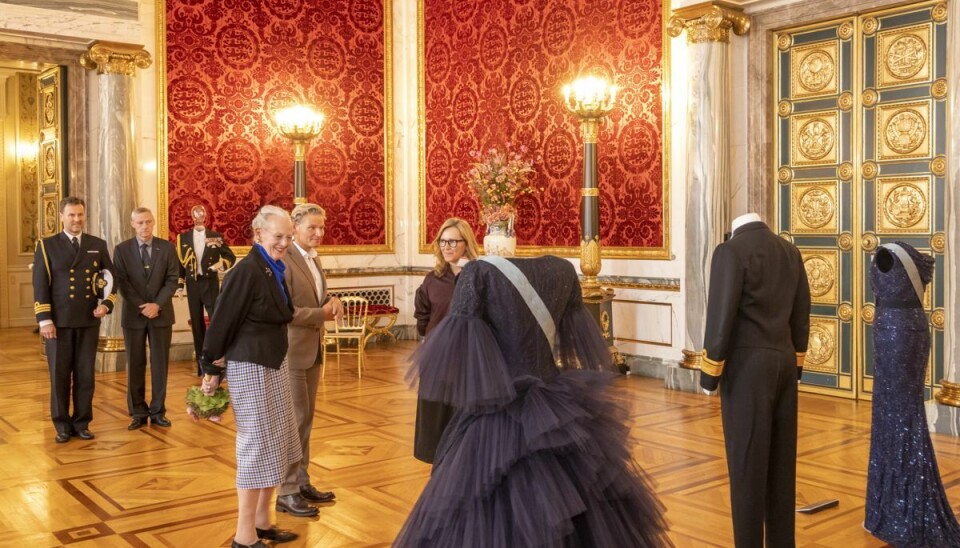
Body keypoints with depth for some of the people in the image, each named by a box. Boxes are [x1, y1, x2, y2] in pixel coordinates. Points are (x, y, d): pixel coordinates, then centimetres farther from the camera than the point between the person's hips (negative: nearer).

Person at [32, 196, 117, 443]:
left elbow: (111, 278, 12)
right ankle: (62, 425, 15)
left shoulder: (98, 245, 10)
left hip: (89, 321, 2)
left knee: (85, 374, 5)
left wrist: (107, 304, -6)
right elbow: (40, 285, -1)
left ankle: (82, 423, 16)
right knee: (59, 375, 4)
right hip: (58, 322, -2)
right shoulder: (47, 245, 3)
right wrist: (44, 319, -9)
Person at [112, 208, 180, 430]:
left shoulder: (167, 248, 2)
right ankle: (138, 412, 12)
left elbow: (172, 280, -2)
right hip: (134, 314, 0)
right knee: (135, 365, 4)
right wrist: (142, 307, -14)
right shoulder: (122, 249, 1)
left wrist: (157, 304, -14)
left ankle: (158, 411, 12)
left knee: (160, 363, 4)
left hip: (161, 314, 1)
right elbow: (122, 283, -4)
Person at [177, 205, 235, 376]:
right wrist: (180, 285, 2)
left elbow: (231, 257, 3)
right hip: (192, 284, 2)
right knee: (197, 324, 7)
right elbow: (180, 262, 8)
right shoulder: (184, 238, 7)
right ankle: (201, 362, 16)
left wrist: (222, 264, -18)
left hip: (210, 283, -2)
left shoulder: (216, 237, 3)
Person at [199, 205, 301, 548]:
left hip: (273, 364, 9)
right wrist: (212, 370, -10)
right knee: (257, 447, -2)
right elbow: (221, 323, -15)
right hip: (250, 368, -9)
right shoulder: (247, 271, -18)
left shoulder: (275, 271, 8)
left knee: (275, 444, 14)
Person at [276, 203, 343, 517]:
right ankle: (287, 492, 9)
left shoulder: (312, 259, 12)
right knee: (294, 420, -2)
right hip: (291, 350, -9)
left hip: (313, 350, 9)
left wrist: (331, 301, -5)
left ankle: (302, 482, 27)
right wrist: (322, 314, -17)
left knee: (306, 419, 15)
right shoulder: (284, 260, -18)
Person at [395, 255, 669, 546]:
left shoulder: (480, 272, -13)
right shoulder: (563, 269, 2)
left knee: (484, 517, 7)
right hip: (558, 408, 5)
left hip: (502, 415, -5)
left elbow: (457, 342, -15)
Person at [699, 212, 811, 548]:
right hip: (783, 362, 7)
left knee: (746, 460, 0)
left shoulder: (730, 250, -10)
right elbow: (801, 313, 13)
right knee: (782, 458, 13)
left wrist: (710, 369, -8)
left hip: (747, 364, -7)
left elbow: (721, 313, -15)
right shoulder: (790, 252, 11)